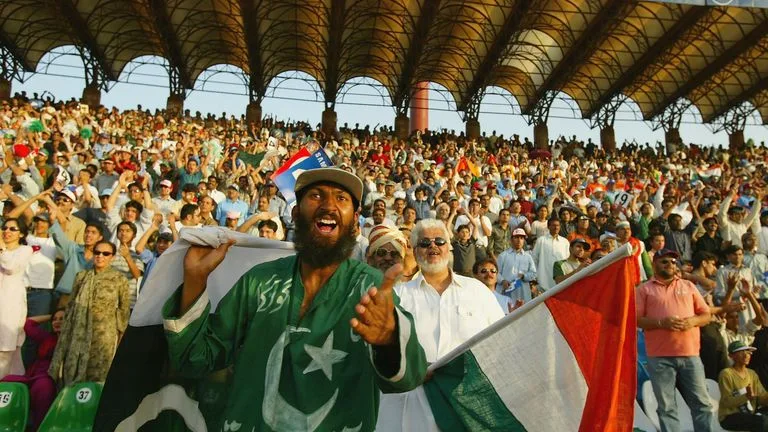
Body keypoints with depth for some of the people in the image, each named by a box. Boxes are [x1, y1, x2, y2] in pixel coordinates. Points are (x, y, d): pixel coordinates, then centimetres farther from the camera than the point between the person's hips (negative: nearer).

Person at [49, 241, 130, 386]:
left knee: (97, 379, 2)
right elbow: (71, 306, 13)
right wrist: (65, 334, 10)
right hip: (79, 334, 3)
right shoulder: (81, 276, 7)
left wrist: (120, 338, 1)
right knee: (72, 375, 5)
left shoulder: (119, 279, -3)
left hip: (104, 336, -3)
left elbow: (124, 311, 0)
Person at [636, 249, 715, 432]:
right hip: (660, 357, -3)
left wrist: (693, 321, -7)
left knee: (702, 403, 5)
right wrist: (661, 323, -16)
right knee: (666, 407, 1)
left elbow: (706, 315, 15)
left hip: (690, 354, 3)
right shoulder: (644, 289, 5)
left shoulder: (688, 286, 16)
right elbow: (635, 319, -2)